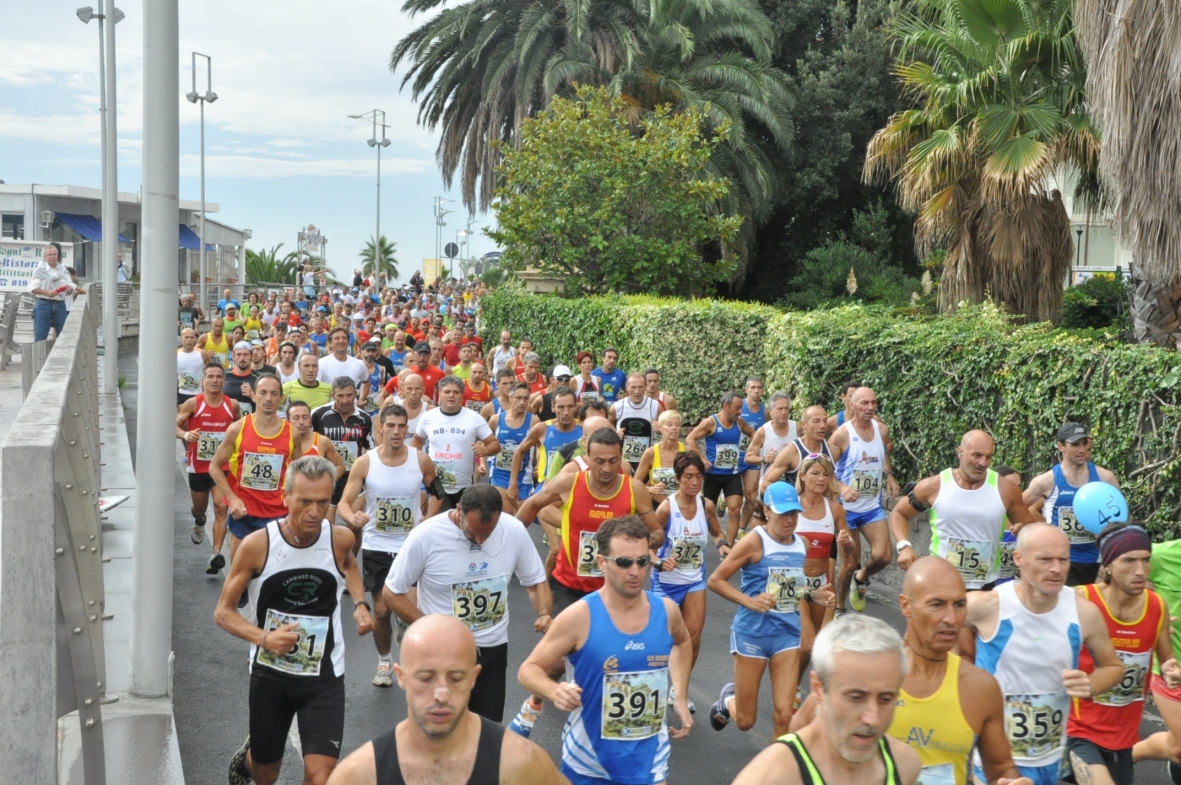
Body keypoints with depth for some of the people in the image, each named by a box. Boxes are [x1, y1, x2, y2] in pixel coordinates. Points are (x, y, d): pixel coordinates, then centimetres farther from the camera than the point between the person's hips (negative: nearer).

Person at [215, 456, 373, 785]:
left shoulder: (340, 539, -11)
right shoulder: (256, 545, -18)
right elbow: (223, 612, -9)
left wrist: (359, 603, -2)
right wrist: (263, 638, -27)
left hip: (324, 676, 1)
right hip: (270, 673, 0)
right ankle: (247, 756, 55)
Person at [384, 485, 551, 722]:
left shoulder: (514, 530, -11)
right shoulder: (426, 535, -19)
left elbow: (536, 581, 4)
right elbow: (392, 593, -9)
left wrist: (545, 614, -17)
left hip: (493, 650, 3)